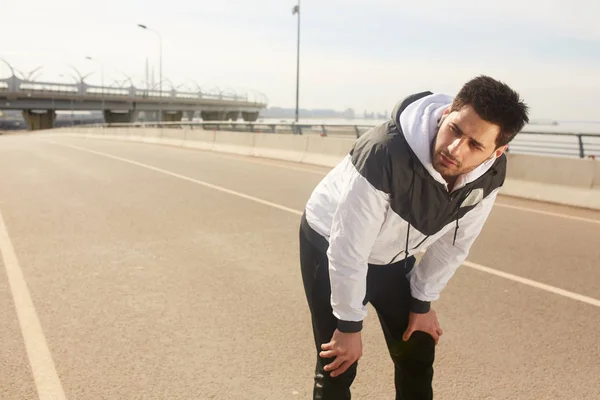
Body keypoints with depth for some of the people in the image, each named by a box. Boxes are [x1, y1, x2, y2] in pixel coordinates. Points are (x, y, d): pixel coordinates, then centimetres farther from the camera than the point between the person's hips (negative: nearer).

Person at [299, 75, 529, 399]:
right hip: (329, 245, -5)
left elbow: (456, 241, -4)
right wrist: (350, 325, -19)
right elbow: (348, 249, -30)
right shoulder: (386, 153, -39)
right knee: (338, 365, -3)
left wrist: (422, 302, 4)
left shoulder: (490, 174, -21)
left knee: (418, 354, 12)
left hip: (393, 256, 5)